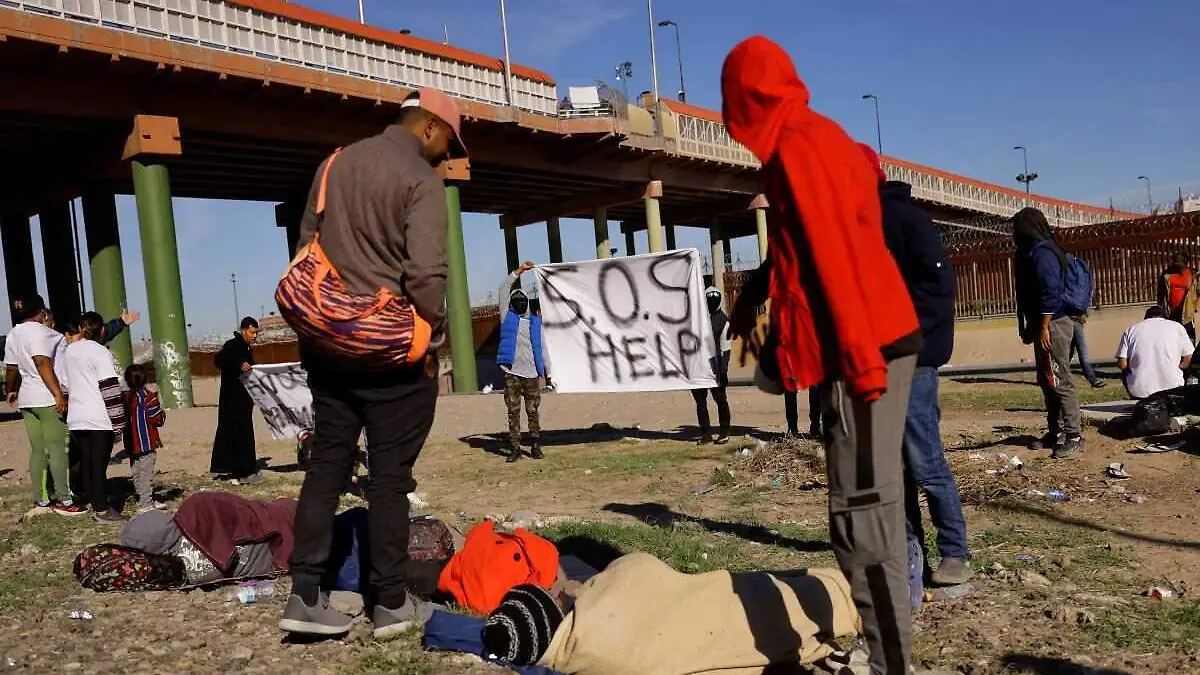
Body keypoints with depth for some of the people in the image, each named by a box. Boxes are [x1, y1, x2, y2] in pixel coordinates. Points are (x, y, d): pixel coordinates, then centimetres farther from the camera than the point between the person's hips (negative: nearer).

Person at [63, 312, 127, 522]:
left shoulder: (69, 351, 10)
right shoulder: (100, 352, -10)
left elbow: (66, 383, 17)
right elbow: (110, 388, -14)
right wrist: (118, 421, -11)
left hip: (76, 418, 6)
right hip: (99, 419, -6)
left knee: (86, 463, 11)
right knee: (99, 464, -2)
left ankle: (95, 505, 18)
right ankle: (102, 511, 2)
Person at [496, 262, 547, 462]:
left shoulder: (536, 321, 14)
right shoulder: (508, 317, 9)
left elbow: (541, 346, 14)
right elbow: (503, 290, 3)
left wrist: (546, 370, 8)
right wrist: (519, 271, 2)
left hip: (531, 373, 1)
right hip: (511, 373, -1)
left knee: (533, 412, 3)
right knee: (513, 412, 1)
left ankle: (535, 446, 10)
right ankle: (515, 448, 4)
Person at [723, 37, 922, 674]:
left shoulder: (797, 146, -11)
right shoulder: (821, 137, 19)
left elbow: (835, 254, -20)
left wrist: (860, 358, -22)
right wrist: (753, 299, 38)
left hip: (863, 352, -10)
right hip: (875, 345, 10)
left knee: (862, 519, -9)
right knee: (870, 509, 15)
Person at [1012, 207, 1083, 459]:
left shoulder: (1041, 253, -15)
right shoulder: (1032, 252, 16)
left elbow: (1050, 293, -21)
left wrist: (1044, 328, -21)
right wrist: (1028, 325, 22)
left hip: (1053, 325, -11)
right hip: (1043, 325, 11)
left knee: (1059, 381, -8)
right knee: (1046, 381, 15)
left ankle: (1073, 435, -3)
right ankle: (1055, 431, 22)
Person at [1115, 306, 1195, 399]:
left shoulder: (1131, 330, 4)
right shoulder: (1177, 326, 5)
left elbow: (1122, 365, -2)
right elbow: (1188, 359, 3)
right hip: (1172, 390, 0)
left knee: (1125, 373, 30)